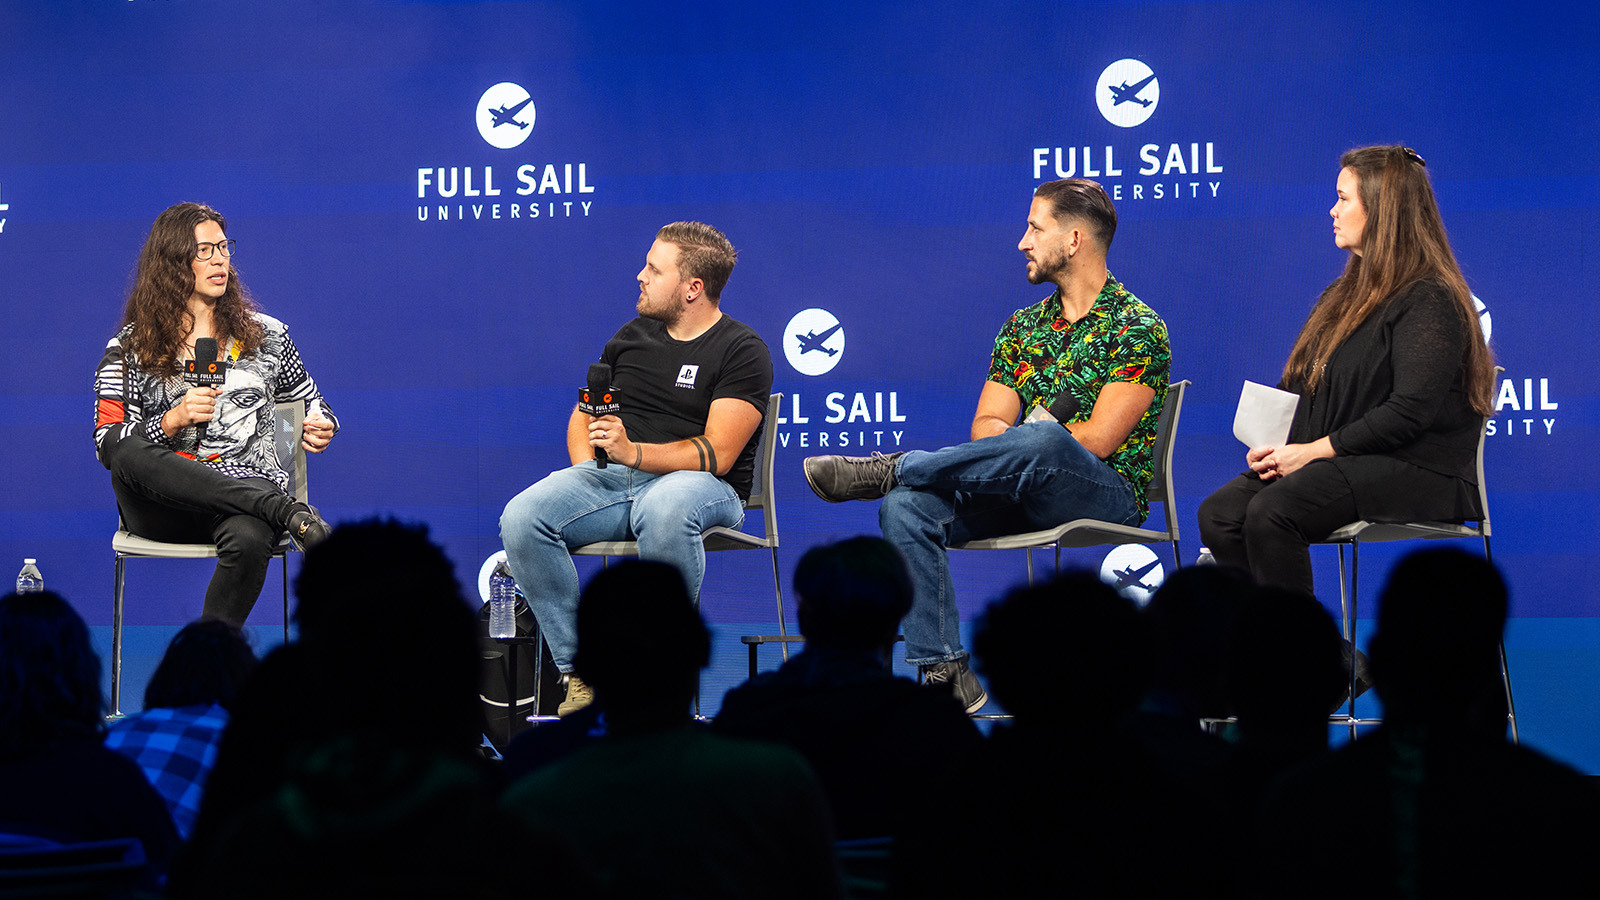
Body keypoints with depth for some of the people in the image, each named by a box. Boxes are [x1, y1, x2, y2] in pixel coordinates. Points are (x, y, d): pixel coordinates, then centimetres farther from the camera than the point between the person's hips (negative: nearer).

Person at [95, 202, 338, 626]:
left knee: (248, 539, -39)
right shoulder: (130, 348, 12)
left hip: (247, 488, 0)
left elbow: (313, 404, 29)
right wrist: (172, 421, -13)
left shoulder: (265, 335, 18)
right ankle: (288, 512, -36)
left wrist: (321, 427, 4)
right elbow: (108, 444, 4)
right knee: (128, 450, -36)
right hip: (162, 505, 0)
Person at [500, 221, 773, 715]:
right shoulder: (632, 337, 19)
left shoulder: (742, 350, -1)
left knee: (665, 509, -43)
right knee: (522, 518, -25)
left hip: (702, 486, -5)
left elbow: (717, 454, -12)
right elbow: (583, 414, 27)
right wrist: (586, 470, 5)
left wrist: (635, 452, -26)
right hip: (612, 479, 5)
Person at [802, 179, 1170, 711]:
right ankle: (945, 673, -27)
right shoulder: (1022, 327, 17)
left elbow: (1098, 440, -12)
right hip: (1022, 496, 6)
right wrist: (1024, 438, -14)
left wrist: (1025, 438, -2)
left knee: (1041, 441, -40)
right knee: (906, 507, -21)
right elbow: (986, 427, 8)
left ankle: (888, 468, -24)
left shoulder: (1137, 327, -3)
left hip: (1108, 493, -6)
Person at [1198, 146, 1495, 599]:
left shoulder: (1429, 301, -8)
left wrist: (1314, 450, -17)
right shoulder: (1343, 294, 23)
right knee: (1218, 514, -17)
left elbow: (1410, 412, -18)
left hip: (1414, 471, -9)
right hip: (1339, 462, 9)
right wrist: (1268, 443, 2)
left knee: (1271, 511, -32)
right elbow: (1294, 384, 23)